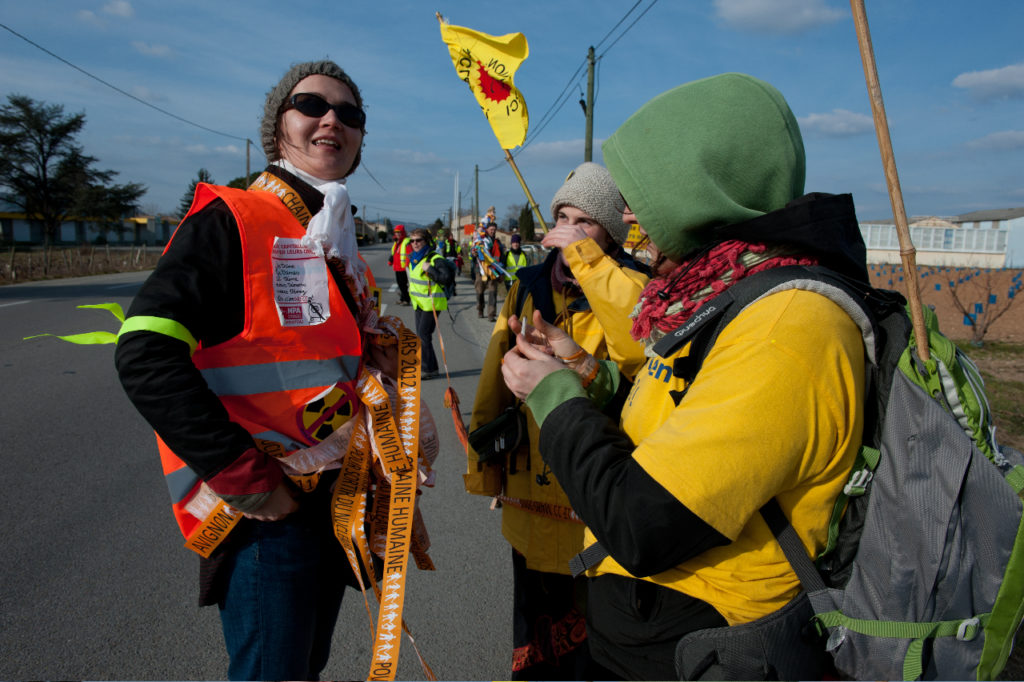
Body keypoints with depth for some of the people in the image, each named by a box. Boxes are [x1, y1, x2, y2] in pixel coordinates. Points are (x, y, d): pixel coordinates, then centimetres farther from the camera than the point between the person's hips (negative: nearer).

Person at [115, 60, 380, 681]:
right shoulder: (230, 223, -13)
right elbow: (147, 357, -23)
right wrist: (246, 482, -22)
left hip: (337, 506, 8)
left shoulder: (340, 246, 12)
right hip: (268, 513, -7)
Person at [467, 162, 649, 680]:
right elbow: (495, 381, 9)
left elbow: (646, 341, -33)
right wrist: (483, 462, 8)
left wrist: (589, 259, -29)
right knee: (536, 619, 24)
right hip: (531, 486, 5)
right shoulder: (528, 287, 5)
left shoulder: (625, 287, -9)